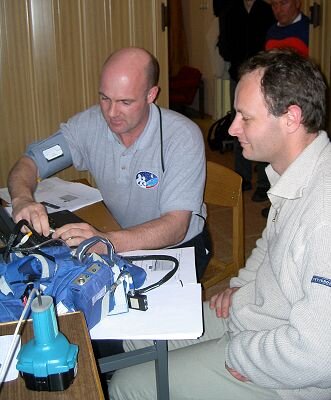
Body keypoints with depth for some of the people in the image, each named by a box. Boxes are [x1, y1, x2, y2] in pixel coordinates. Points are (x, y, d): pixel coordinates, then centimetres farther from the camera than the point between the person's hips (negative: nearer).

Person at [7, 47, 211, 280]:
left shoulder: (183, 136, -23)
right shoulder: (90, 124, -9)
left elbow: (175, 227, -30)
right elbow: (29, 163, -4)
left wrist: (107, 242, -47)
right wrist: (22, 199, -29)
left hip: (180, 246, -3)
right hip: (120, 239, 4)